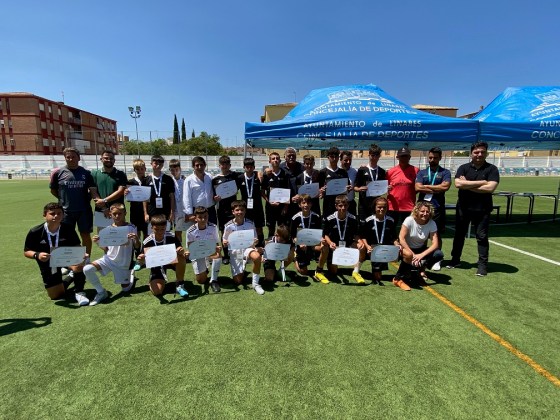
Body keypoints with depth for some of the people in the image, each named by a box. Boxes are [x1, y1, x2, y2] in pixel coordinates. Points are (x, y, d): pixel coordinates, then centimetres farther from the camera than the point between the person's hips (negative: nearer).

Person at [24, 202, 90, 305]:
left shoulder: (68, 229, -16)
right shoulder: (35, 232, -16)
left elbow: (77, 248, -12)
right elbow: (26, 251, -7)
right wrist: (37, 255, -29)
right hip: (48, 265, 2)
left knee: (79, 264, -38)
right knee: (56, 296, 7)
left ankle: (79, 292, -14)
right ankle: (72, 277, 38)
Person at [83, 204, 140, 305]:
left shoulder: (131, 228, -10)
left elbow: (137, 247, -11)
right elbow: (106, 249, 6)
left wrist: (136, 239, -32)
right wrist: (98, 243, -13)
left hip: (123, 263, -2)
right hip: (108, 259, 3)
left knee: (125, 289, 8)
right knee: (87, 269, -22)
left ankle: (131, 275, 43)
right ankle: (101, 292, -1)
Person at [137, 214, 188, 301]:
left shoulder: (171, 237, -19)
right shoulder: (147, 242, -18)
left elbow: (180, 251, -19)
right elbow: (142, 260, -13)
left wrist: (181, 251, -44)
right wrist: (141, 259, -39)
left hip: (171, 260, 0)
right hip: (156, 265, 0)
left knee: (181, 258, -36)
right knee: (157, 292, -21)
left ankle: (180, 285, -14)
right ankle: (162, 281, 19)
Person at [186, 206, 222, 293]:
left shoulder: (213, 227, -11)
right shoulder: (191, 231, -13)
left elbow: (216, 243, -3)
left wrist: (217, 248, -25)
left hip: (211, 253, 0)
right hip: (197, 255, 0)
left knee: (218, 255, -36)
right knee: (201, 281, -5)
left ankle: (213, 281, -17)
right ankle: (204, 271, 34)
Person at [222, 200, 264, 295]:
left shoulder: (250, 224, -7)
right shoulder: (229, 226, -8)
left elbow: (255, 240, 1)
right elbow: (225, 242, 2)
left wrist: (255, 242, -23)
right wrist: (225, 243, -22)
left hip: (247, 248, 0)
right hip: (235, 252, 1)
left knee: (257, 256, -38)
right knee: (237, 281, -4)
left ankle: (255, 283, -17)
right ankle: (242, 271, 34)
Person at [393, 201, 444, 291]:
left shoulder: (432, 223, -10)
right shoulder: (409, 220, -18)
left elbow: (435, 244, -16)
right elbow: (401, 238, -24)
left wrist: (421, 255, -31)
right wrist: (413, 255, -31)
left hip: (421, 250, 4)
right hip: (407, 248, -4)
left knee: (439, 254, -22)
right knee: (409, 256, -37)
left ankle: (421, 271, 2)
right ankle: (398, 278, -13)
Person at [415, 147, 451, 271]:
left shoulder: (445, 172, 4)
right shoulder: (421, 172, 9)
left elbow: (445, 186, -14)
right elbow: (417, 187, -6)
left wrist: (426, 186, -7)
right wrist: (436, 189, -9)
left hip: (437, 208, -1)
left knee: (437, 234, 6)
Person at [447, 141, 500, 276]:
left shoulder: (492, 169, -2)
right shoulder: (463, 168, 3)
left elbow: (490, 188, -16)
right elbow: (458, 183, -14)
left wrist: (467, 185, -12)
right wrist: (481, 182, -15)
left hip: (482, 209, -2)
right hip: (463, 208, 2)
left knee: (482, 237, 4)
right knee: (459, 234, 12)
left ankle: (483, 264, 14)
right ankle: (455, 259, 26)